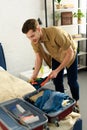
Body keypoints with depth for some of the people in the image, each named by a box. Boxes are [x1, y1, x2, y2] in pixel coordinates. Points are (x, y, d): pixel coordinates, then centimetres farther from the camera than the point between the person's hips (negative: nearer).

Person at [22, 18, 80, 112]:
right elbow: (39, 57, -8)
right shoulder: (34, 41, -24)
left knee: (72, 81, 2)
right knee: (57, 82, 4)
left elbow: (70, 53, -31)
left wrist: (57, 70, -29)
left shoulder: (56, 33, -42)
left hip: (70, 54, -4)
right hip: (56, 57, 5)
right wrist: (34, 75, -17)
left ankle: (76, 103, 25)